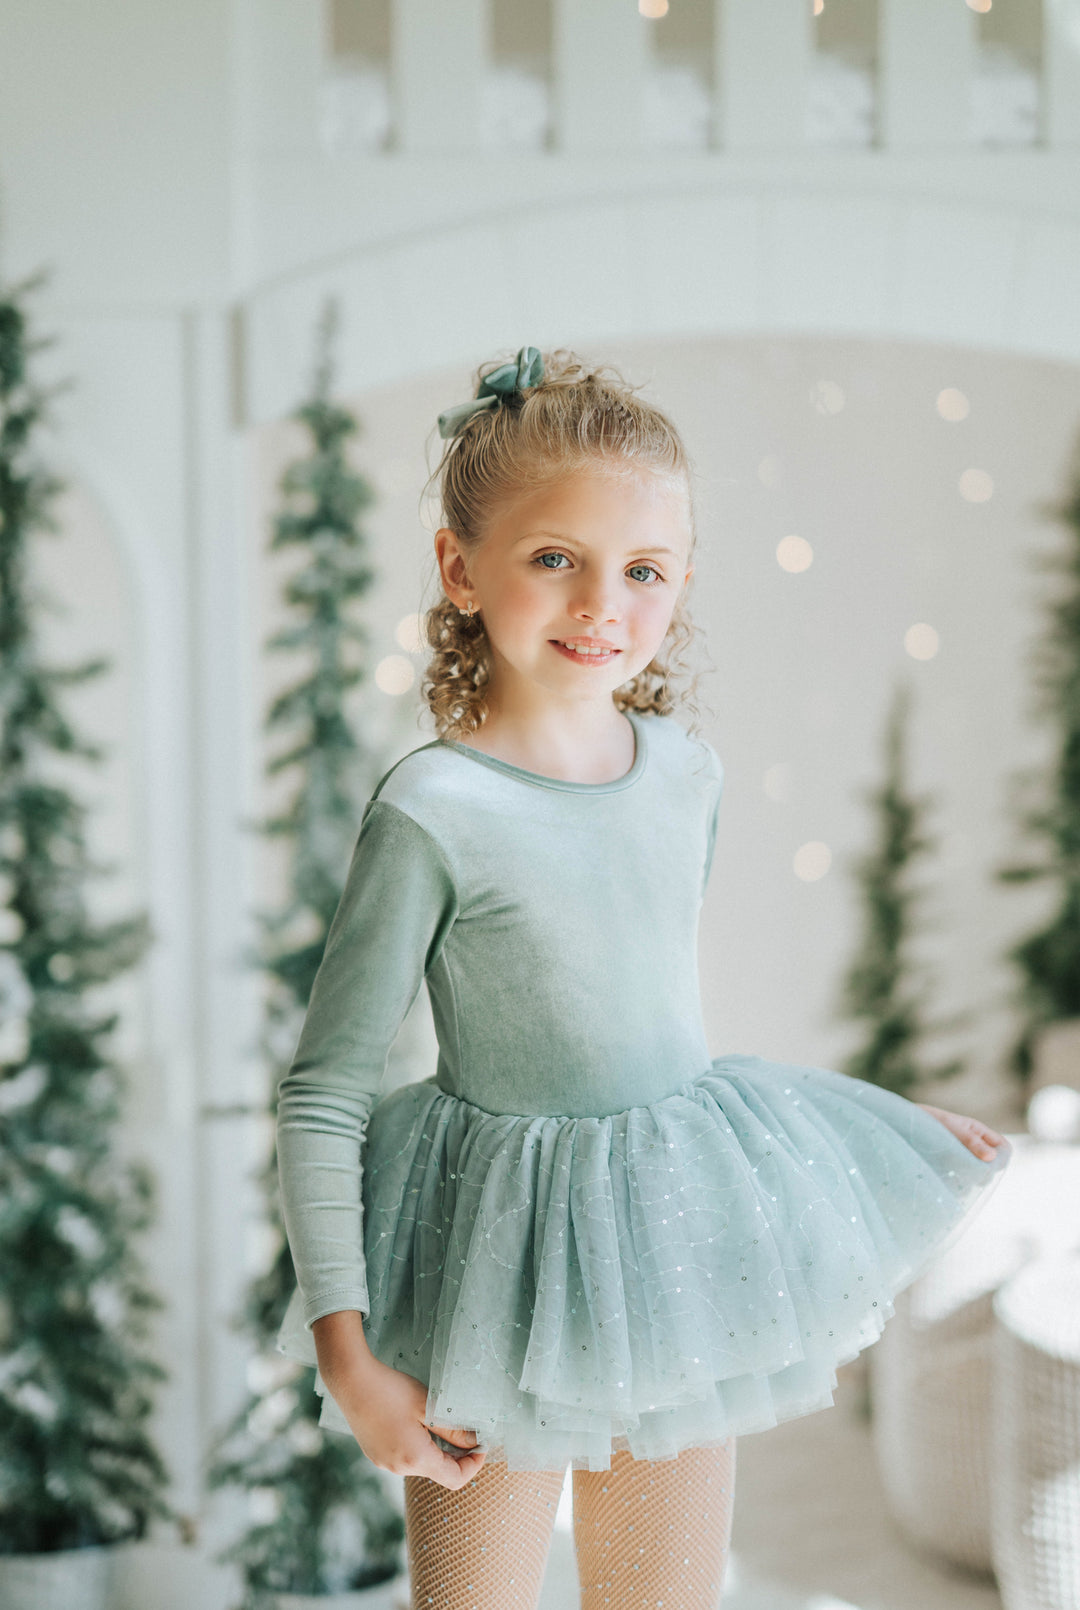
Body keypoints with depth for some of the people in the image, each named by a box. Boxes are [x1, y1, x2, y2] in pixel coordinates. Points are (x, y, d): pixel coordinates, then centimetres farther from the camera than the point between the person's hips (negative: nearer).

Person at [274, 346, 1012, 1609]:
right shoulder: (434, 810, -19)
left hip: (680, 1257, 5)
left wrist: (889, 1121, 19)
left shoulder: (688, 771, -1)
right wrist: (347, 1355, -18)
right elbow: (322, 1094, -14)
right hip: (506, 1266, -5)